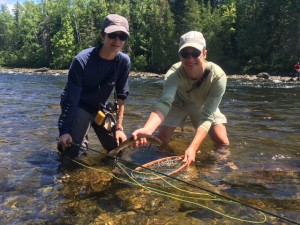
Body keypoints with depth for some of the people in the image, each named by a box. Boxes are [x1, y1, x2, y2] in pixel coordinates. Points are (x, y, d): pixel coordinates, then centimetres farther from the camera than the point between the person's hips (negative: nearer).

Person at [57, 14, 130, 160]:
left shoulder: (124, 61, -15)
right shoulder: (82, 60, -28)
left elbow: (121, 96, -8)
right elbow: (71, 98, -25)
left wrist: (119, 128, -9)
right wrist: (65, 131, -30)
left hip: (100, 108, 5)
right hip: (78, 107, -4)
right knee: (71, 152, -17)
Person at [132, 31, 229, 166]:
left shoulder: (218, 76, -38)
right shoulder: (174, 73, -39)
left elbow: (207, 116, -38)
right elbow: (165, 102, -53)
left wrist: (193, 147, -51)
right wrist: (147, 129, -73)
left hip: (204, 107, 0)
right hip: (179, 103, 0)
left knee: (223, 143, -9)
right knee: (162, 139, -11)